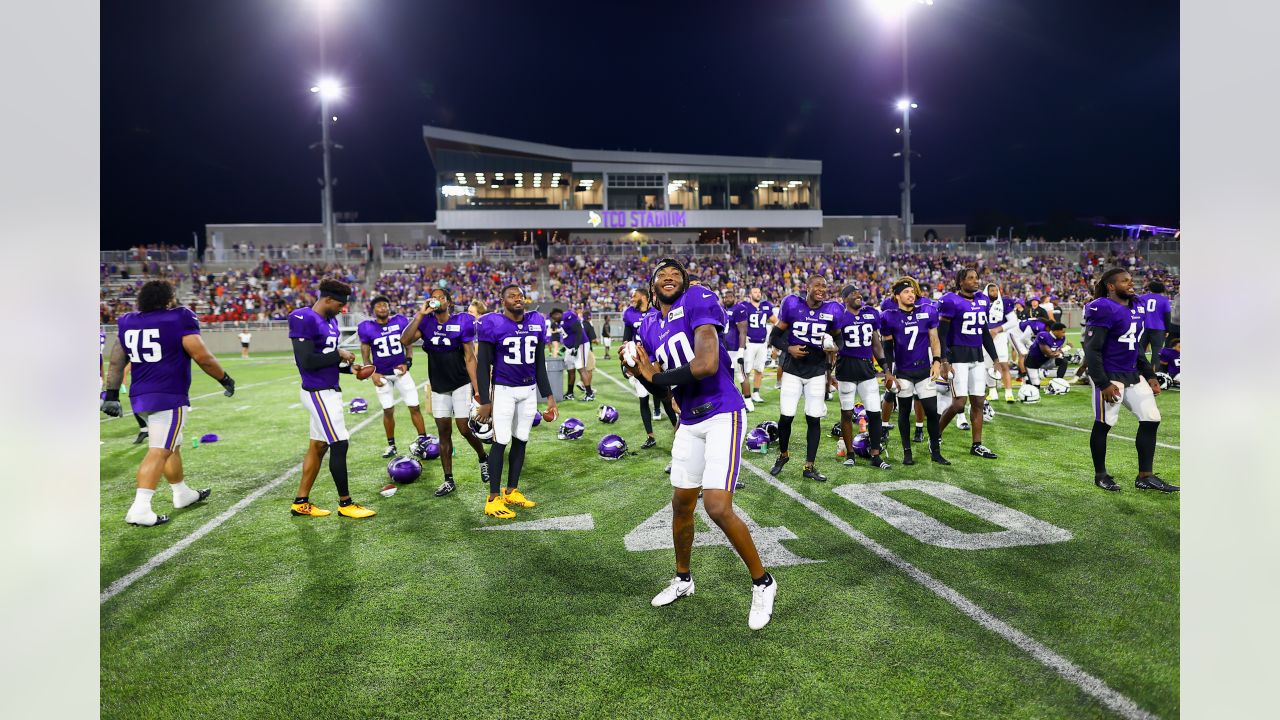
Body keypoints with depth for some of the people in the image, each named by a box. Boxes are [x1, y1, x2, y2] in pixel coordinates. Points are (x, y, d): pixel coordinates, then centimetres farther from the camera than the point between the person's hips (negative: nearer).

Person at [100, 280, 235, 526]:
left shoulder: (127, 323, 10)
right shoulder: (180, 318, -10)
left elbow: (116, 362, 13)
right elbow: (202, 357, -12)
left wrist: (112, 394, 19)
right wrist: (225, 379, 1)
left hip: (140, 396, 8)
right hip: (169, 397, -7)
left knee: (172, 445, 21)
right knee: (159, 451, -6)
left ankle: (182, 494, 34)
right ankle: (140, 509, -11)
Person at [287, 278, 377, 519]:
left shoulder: (330, 321, 12)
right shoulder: (304, 319, -16)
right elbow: (307, 361, -22)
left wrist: (350, 367, 7)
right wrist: (339, 355, -13)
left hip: (328, 392, 10)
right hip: (319, 393, -10)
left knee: (318, 445, 14)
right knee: (340, 444, -5)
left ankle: (301, 502, 24)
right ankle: (345, 503, 7)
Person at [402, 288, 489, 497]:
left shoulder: (462, 322, -9)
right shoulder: (426, 322, -1)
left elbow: (470, 358, -9)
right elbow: (404, 341, -16)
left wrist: (476, 388, -12)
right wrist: (420, 314, -18)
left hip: (461, 384, -3)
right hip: (439, 387, 3)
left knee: (464, 428, -5)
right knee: (444, 432, 6)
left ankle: (483, 458, 25)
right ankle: (448, 480, 14)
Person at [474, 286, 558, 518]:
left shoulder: (536, 323, 5)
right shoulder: (493, 324, -10)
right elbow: (483, 365, -8)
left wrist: (548, 395, 11)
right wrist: (485, 401, -12)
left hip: (529, 390, 5)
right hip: (503, 390, -5)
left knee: (521, 440, 10)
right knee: (501, 441, -5)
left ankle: (512, 491, 22)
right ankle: (493, 499, 2)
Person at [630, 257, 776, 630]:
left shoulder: (698, 300, -12)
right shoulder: (649, 326, 10)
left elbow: (707, 364, -24)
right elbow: (659, 381, 16)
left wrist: (657, 377, -11)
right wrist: (639, 369, -5)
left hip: (723, 414, -7)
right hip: (689, 421, 7)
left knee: (718, 507, -14)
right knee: (681, 505, 16)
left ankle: (762, 581, 8)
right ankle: (682, 579, 39)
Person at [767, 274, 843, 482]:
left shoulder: (832, 310, -3)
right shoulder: (792, 305, -8)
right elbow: (774, 336, -1)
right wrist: (788, 348, -17)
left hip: (817, 371, 2)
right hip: (792, 370, -1)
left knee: (814, 418, 1)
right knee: (786, 416, -2)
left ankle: (809, 467, 11)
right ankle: (783, 455, 25)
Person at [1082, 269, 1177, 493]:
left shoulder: (1135, 308, 12)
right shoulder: (1104, 310, -15)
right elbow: (1092, 349, -18)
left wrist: (1149, 376, 18)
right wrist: (1104, 384, -20)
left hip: (1133, 374, 9)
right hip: (1110, 376, -9)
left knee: (1151, 420, 4)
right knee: (1104, 424, 1)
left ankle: (1146, 476, 12)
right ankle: (1100, 475, 17)